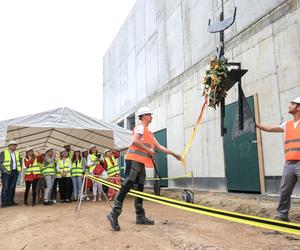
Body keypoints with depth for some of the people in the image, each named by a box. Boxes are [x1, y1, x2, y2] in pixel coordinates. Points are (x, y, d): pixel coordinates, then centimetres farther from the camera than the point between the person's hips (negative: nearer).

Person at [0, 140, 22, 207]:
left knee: (12, 187, 6)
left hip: (14, 172, 5)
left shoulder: (17, 153, 13)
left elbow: (20, 161, 27)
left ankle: (10, 201, 13)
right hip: (6, 172, -5)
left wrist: (19, 169, 13)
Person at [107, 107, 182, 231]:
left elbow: (160, 147, 26)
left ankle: (140, 216, 16)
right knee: (127, 185, -16)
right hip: (134, 160, -10)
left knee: (139, 189, 10)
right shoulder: (140, 127, -3)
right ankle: (114, 214, -15)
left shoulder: (149, 132, 25)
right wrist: (148, 150, -14)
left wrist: (174, 154, 25)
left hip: (141, 162, 10)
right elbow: (135, 141, -20)